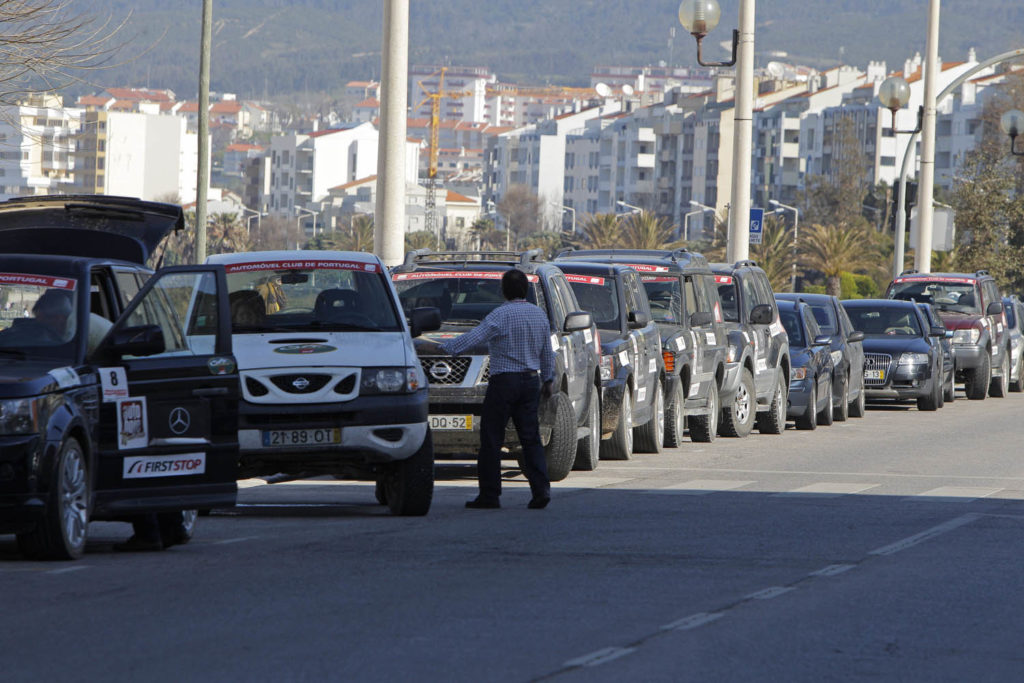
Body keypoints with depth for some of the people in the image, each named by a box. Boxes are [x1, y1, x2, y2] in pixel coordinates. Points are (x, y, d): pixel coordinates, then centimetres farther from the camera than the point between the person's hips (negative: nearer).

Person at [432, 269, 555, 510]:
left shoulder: (501, 315, -12)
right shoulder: (539, 315, 9)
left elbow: (472, 338, -19)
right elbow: (547, 353, 17)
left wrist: (443, 347, -13)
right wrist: (548, 380, 26)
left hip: (504, 381, -6)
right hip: (530, 381, 6)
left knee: (491, 438, -1)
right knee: (530, 438, 6)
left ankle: (489, 494, -1)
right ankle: (541, 488, -5)